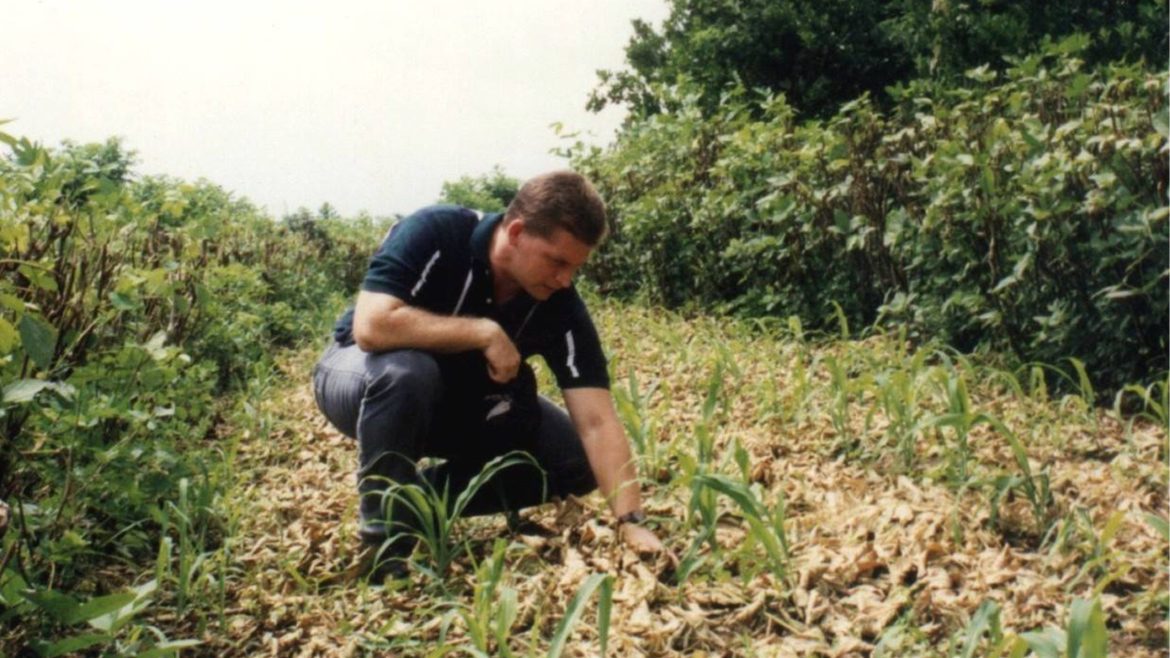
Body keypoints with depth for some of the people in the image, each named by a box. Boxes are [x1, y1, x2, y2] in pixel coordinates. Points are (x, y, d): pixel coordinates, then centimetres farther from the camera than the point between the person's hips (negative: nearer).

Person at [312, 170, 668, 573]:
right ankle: (386, 540, -19)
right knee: (406, 371, -40)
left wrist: (631, 521, -34)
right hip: (362, 374, -4)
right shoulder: (435, 234, -29)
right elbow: (372, 325, -43)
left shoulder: (561, 305, -20)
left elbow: (597, 422, -24)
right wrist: (485, 332, -36)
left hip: (463, 399, 4)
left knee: (575, 459, -10)